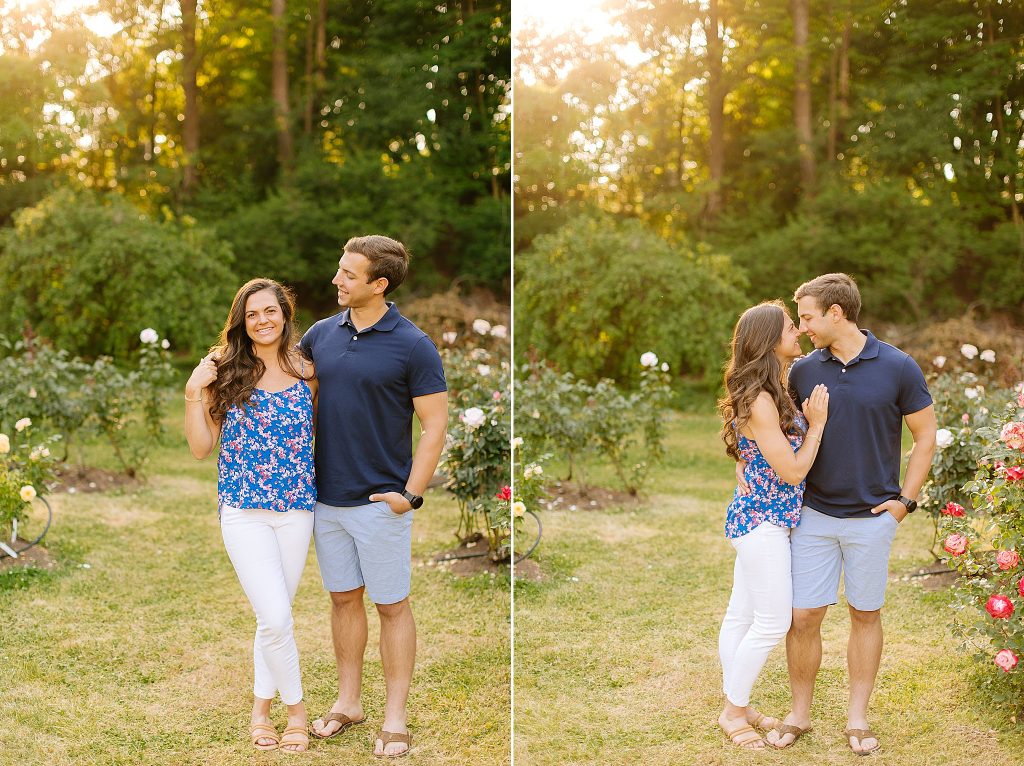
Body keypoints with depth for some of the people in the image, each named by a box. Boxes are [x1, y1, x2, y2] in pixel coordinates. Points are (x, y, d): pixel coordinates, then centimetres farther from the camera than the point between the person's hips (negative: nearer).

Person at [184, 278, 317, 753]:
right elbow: (201, 448, -1)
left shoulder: (306, 372, 3)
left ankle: (261, 707, 29)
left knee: (274, 616, 11)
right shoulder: (226, 372, -3)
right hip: (244, 511, -2)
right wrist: (194, 394, -12)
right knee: (276, 618, -10)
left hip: (297, 509, 3)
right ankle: (295, 708, 12)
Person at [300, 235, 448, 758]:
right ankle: (348, 701, 29)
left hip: (380, 500, -5)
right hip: (326, 497, 5)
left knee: (392, 606, 6)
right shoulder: (320, 334, 3)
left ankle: (395, 716, 17)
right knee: (343, 598, 16)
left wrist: (411, 494, -14)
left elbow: (435, 426, -9)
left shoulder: (412, 346, -11)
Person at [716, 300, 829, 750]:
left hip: (757, 521, 9)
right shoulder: (759, 402, -23)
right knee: (773, 622, 0)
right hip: (763, 522, -9)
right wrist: (816, 423, -12)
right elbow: (792, 471, -19)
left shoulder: (774, 393, 7)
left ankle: (737, 704, 27)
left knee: (741, 616, 16)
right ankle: (733, 712, 14)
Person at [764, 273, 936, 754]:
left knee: (866, 616, 10)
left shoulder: (898, 368, -6)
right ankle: (799, 714, 18)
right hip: (814, 515, 2)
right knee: (803, 617, 1)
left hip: (872, 518, -2)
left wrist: (905, 500, -3)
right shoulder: (803, 370, 1)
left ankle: (857, 719, 23)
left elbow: (926, 435, 2)